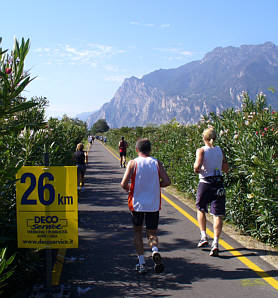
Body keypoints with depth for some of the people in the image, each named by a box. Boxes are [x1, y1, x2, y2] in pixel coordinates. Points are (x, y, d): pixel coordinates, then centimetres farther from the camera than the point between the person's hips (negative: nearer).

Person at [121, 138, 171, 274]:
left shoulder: (133, 163, -5)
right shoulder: (157, 163, 0)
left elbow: (123, 184, -12)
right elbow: (167, 181, -6)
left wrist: (128, 188, 10)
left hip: (137, 204, -1)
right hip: (153, 205, 1)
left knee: (137, 232, 16)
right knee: (152, 233, 12)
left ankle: (141, 263, 10)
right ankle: (155, 251, -19)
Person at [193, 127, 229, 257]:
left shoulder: (201, 150, -7)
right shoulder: (220, 150, 5)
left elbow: (197, 166, -22)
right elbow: (226, 169, 10)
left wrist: (196, 169, 0)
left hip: (205, 184, -2)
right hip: (218, 184, 2)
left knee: (201, 209, 21)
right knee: (218, 214, 0)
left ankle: (204, 237, 17)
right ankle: (215, 243, -9)